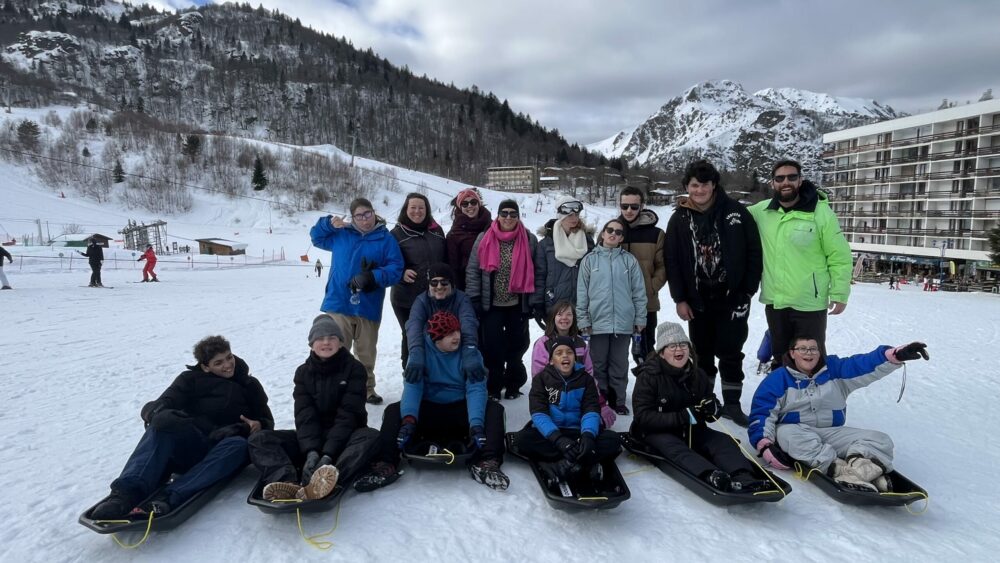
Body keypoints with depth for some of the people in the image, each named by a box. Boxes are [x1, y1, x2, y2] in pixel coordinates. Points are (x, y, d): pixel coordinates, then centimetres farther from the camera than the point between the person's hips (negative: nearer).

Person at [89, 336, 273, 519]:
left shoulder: (249, 385, 18)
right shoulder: (191, 379, 14)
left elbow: (267, 420, 20)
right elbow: (156, 406, 0)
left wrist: (259, 426, -6)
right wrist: (159, 413, -26)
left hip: (220, 453, 0)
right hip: (187, 447, 0)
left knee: (239, 445, -36)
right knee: (164, 421, -31)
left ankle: (168, 498, -50)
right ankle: (125, 493, -48)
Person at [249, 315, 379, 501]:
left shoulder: (354, 369, -5)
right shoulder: (303, 372, 4)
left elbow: (348, 414, -15)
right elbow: (304, 415, -8)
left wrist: (328, 454, -29)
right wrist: (311, 452, -27)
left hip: (344, 437, -3)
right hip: (312, 437, 3)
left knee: (371, 436, -34)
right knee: (259, 439, -17)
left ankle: (319, 485, -57)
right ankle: (289, 485, -46)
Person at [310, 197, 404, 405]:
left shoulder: (386, 239, 1)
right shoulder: (341, 234, 11)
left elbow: (395, 269, -7)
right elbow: (316, 237, 24)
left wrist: (372, 277, -22)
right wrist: (328, 223, 4)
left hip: (368, 308, -1)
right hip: (338, 305, 1)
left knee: (366, 354, 12)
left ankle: (366, 389, 31)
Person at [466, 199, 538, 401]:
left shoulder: (529, 240, -1)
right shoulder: (484, 239, -2)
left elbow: (534, 273, 1)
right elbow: (473, 270, -1)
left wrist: (534, 301, -3)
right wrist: (474, 299, -5)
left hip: (518, 305, 1)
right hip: (491, 305, 0)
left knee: (517, 346, 11)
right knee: (492, 347, 4)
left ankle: (513, 384, 30)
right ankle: (493, 386, 21)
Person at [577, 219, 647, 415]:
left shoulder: (630, 260, 5)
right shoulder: (589, 260, 4)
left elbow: (639, 292, 6)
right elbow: (582, 293, 2)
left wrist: (640, 318, 3)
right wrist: (583, 320, -2)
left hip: (623, 323, 1)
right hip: (598, 322, 0)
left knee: (620, 366, 9)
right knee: (599, 365, 8)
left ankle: (618, 401, 19)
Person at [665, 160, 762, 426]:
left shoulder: (736, 212, -3)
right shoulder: (680, 219, 1)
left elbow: (754, 253, -1)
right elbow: (672, 261, 2)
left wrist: (748, 290, -4)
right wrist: (679, 299, -2)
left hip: (732, 298, -2)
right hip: (697, 300, 2)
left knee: (731, 353, 4)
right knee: (703, 353, 12)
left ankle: (732, 404, 15)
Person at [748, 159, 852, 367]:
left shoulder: (820, 212, -11)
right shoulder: (761, 211, 0)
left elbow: (839, 256, -6)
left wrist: (839, 294, -6)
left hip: (809, 303, -4)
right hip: (774, 302, 4)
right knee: (780, 357, 20)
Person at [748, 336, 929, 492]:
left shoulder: (834, 369, 11)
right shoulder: (777, 379, 1)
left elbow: (865, 364, -5)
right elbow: (762, 413, -5)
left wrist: (895, 355, -24)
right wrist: (764, 444, -21)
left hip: (832, 433, 4)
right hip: (796, 430, -3)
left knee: (880, 440, -14)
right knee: (786, 433, -38)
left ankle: (860, 466, -45)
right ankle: (843, 470, -49)